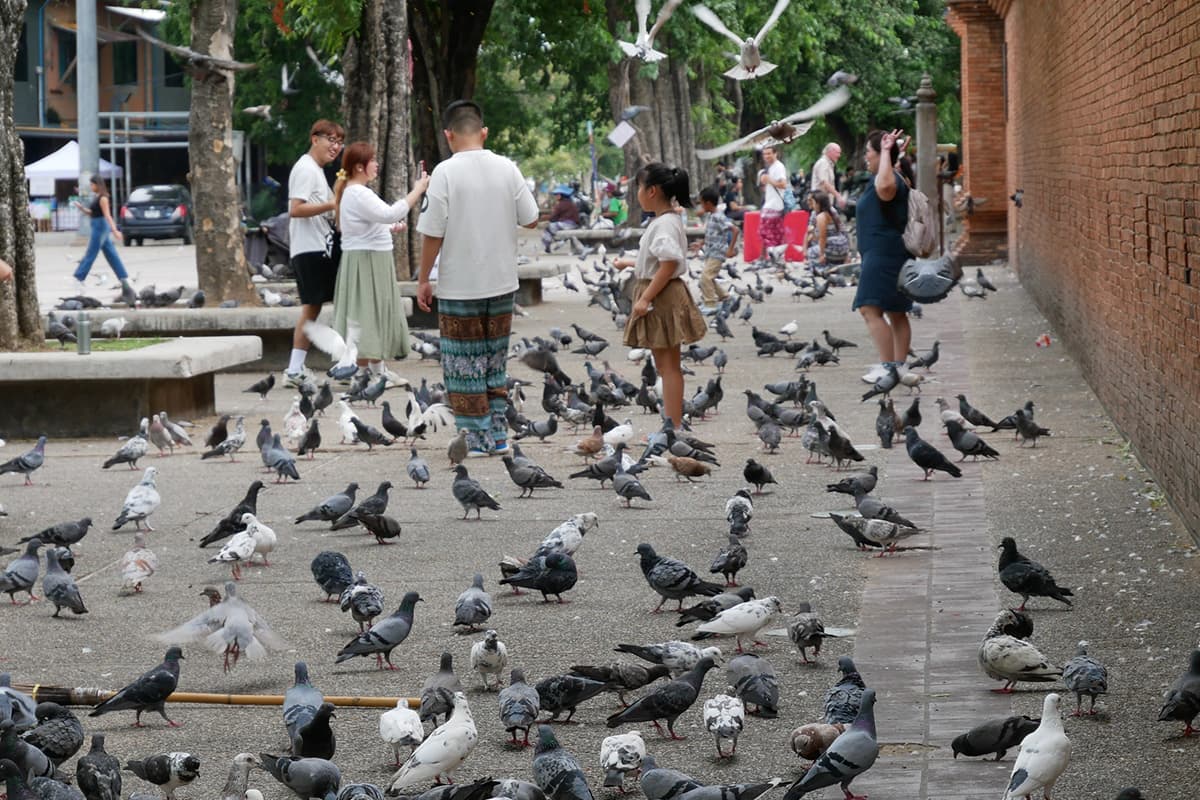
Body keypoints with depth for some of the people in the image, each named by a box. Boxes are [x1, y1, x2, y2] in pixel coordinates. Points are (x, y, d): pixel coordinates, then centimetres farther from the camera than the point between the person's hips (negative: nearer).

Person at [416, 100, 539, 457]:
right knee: (495, 361, 16)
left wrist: (423, 280, -3)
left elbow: (433, 233, -13)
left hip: (459, 287, -4)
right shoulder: (507, 169, -2)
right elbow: (531, 219, 3)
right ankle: (498, 437, 17)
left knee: (464, 363, 6)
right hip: (501, 283, 4)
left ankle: (475, 439, 7)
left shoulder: (446, 172, -13)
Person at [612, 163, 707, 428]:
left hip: (662, 297, -10)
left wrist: (646, 298, -25)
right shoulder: (663, 220, 13)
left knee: (669, 366, -6)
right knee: (664, 364, 16)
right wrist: (629, 263, 33)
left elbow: (669, 264, -25)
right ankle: (670, 421, 23)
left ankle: (675, 427, -4)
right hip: (657, 299, 10)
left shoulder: (665, 223, -18)